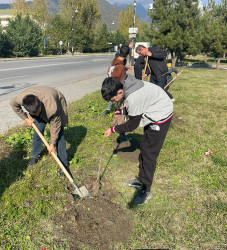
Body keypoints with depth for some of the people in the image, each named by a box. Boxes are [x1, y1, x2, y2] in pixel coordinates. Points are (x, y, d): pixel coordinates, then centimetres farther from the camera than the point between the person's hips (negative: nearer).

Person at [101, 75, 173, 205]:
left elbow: (132, 125, -20)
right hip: (154, 113, 10)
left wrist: (113, 129, -8)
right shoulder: (126, 85, -6)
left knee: (149, 153, -6)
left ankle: (146, 190, 7)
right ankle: (142, 179, 32)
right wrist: (123, 111, 2)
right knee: (144, 147, 17)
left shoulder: (133, 98, -34)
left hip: (161, 116, -10)